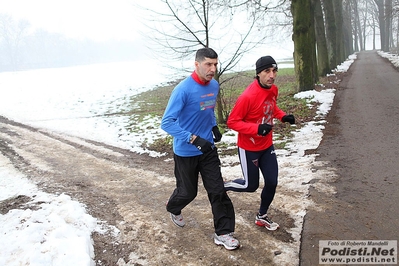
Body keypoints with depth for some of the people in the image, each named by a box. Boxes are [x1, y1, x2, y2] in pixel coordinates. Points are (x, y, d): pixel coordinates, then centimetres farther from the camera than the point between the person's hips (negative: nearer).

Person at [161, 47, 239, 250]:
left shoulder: (214, 85, -2)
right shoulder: (183, 89, -24)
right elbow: (167, 123, -27)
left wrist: (214, 126, 4)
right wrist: (194, 139, -34)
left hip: (208, 149, 5)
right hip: (186, 153, -5)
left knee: (218, 190, 2)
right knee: (188, 192, 14)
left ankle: (223, 233, 16)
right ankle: (173, 209, 48)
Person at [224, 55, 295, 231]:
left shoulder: (273, 90, -3)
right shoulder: (248, 96, -27)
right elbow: (232, 122, -22)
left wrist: (282, 116, -3)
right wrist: (256, 128, -33)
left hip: (267, 146, 7)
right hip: (249, 149, -7)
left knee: (272, 182, 8)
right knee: (251, 186, 7)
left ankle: (262, 216, 32)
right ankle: (222, 187, 35)